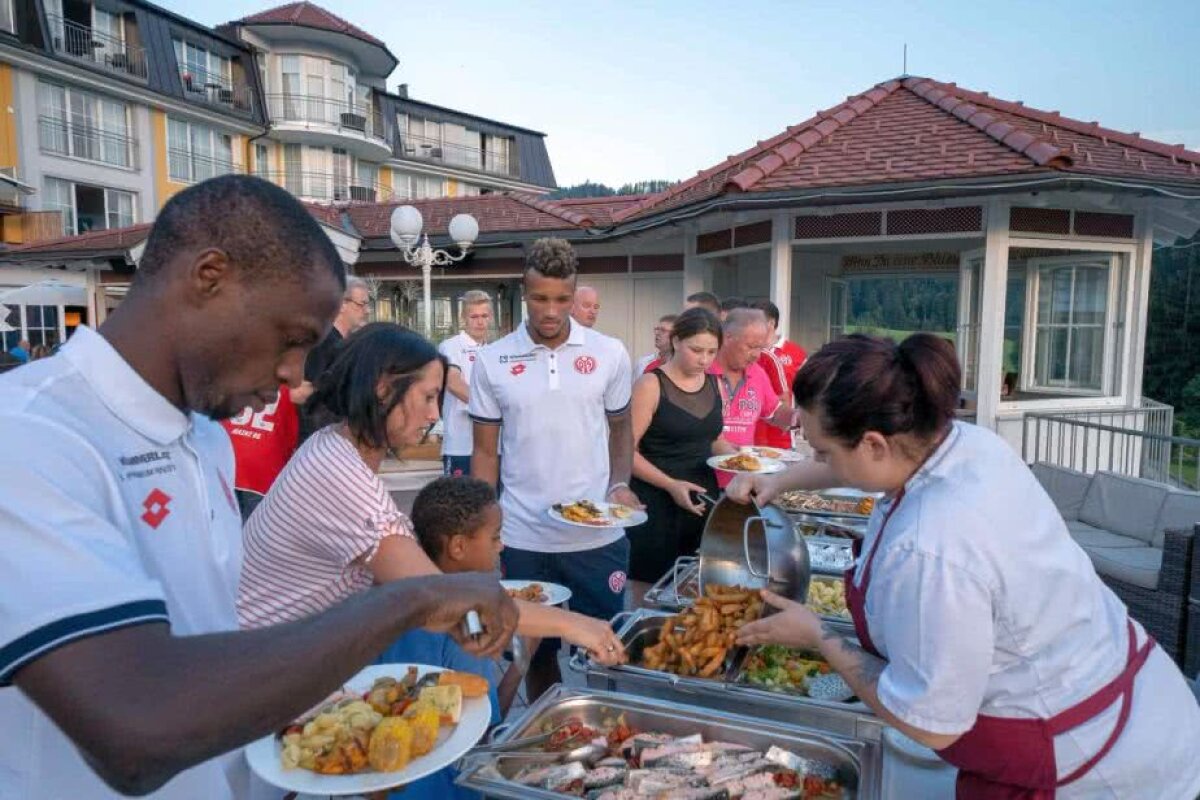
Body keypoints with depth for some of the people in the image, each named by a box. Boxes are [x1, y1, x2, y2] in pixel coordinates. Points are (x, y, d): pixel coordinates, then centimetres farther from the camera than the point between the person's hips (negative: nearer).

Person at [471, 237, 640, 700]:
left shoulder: (609, 354, -1)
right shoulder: (492, 362, -1)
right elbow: (485, 452, 3)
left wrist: (620, 485, -8)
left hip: (599, 537, 0)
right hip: (522, 542, 1)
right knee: (536, 655, 16)